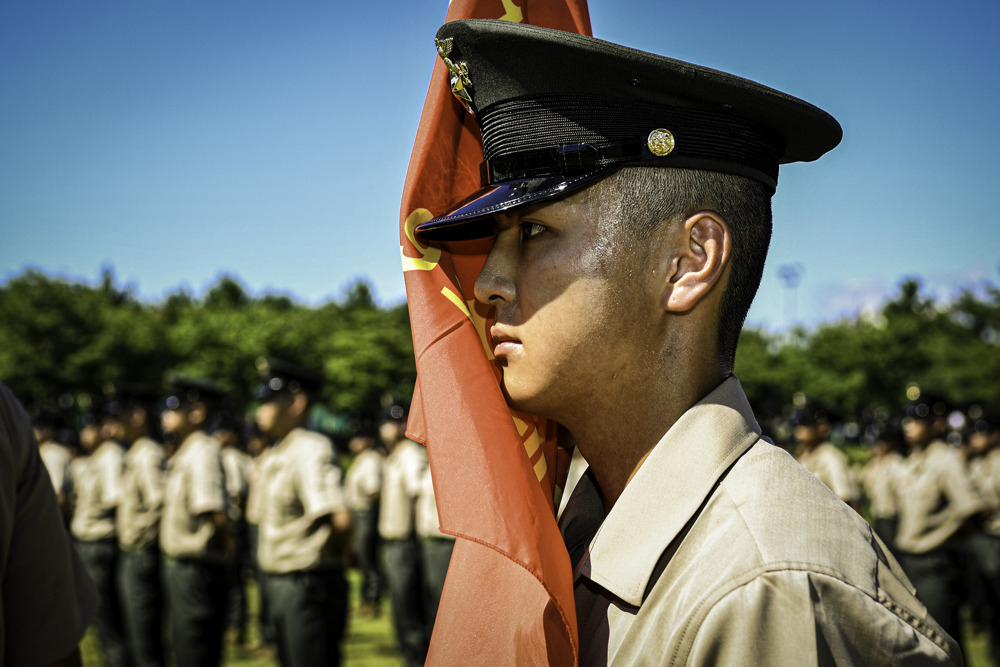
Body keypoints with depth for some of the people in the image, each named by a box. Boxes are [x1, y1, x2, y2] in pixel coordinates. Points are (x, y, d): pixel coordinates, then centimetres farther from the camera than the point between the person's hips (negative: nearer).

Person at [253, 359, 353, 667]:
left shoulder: (310, 450, -18)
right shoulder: (278, 454, 13)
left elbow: (340, 517, -29)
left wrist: (331, 559, -12)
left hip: (308, 584, -10)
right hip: (281, 583, 10)